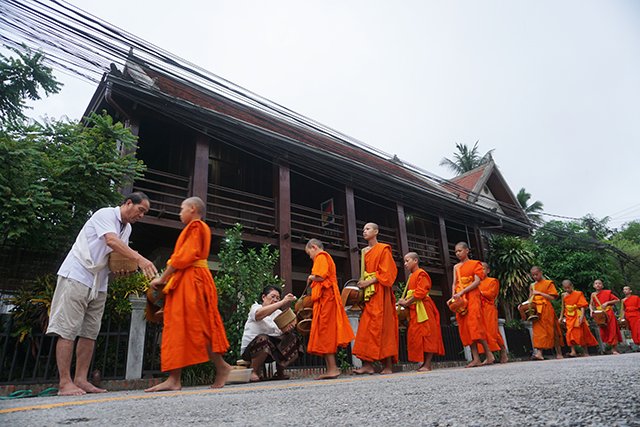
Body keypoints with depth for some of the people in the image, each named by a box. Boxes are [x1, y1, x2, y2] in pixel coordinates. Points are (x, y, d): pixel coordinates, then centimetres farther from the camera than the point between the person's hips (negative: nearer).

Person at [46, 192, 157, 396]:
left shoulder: (127, 228, 12)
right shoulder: (105, 214, -12)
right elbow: (112, 241, -28)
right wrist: (139, 259, -36)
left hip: (99, 283, 8)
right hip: (77, 276, -8)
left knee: (90, 332, 5)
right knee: (68, 330, -6)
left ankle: (81, 380, 9)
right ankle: (65, 383, -2)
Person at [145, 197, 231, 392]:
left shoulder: (196, 226, -6)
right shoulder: (196, 228, 23)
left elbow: (182, 257, -13)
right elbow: (181, 257, 16)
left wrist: (162, 278, -7)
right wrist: (166, 279, 7)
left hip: (192, 282, -10)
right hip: (184, 284, 10)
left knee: (197, 327, -7)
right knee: (177, 328, 5)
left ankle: (221, 366, 2)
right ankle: (174, 379, 7)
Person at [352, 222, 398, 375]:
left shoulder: (383, 249, 1)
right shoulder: (364, 252, 20)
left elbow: (386, 272, -9)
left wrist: (369, 282, -15)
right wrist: (362, 283, 3)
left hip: (379, 293, -7)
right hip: (367, 293, 7)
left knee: (381, 327, -8)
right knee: (366, 327, -1)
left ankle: (388, 365, -4)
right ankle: (368, 364, -2)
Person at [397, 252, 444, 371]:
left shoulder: (421, 274, -7)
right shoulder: (412, 276, 20)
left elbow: (420, 292, -17)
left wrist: (406, 302, -14)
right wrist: (404, 301, 3)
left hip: (423, 308, -9)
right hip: (414, 310, 9)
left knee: (426, 335, -6)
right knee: (416, 336, 7)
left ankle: (427, 365, -4)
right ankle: (424, 363, 12)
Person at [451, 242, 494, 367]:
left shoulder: (475, 264, 4)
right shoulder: (456, 267, 19)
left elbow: (477, 281, -8)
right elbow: (454, 283, 12)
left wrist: (461, 292, -16)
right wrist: (453, 296, -6)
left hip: (472, 296, -5)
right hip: (460, 299, 5)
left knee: (474, 324, -17)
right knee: (465, 326, -3)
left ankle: (489, 354, -10)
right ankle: (476, 358, -4)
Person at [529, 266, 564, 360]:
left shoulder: (548, 283, 1)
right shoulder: (532, 285, 15)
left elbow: (552, 297, -7)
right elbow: (531, 299, 19)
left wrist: (540, 293, -13)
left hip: (546, 309, -4)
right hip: (536, 310, 4)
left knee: (551, 330, 1)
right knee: (538, 330, -5)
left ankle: (559, 353, 14)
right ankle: (539, 352, -11)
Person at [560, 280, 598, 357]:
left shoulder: (578, 294, -6)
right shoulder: (564, 295, 6)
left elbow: (582, 306, -11)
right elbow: (563, 307, 14)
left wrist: (582, 316, -22)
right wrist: (561, 317, 13)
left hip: (577, 316, -3)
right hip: (569, 317, 3)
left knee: (581, 334, 0)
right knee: (570, 334, -4)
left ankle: (586, 352, 11)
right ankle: (573, 351, -2)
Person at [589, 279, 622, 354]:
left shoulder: (607, 292, -4)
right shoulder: (593, 295, 5)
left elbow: (617, 300, -3)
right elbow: (591, 304, 9)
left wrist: (607, 303, -14)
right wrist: (591, 310, -11)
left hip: (609, 313, -3)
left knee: (612, 330, -3)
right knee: (604, 331, 2)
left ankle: (614, 349, 3)